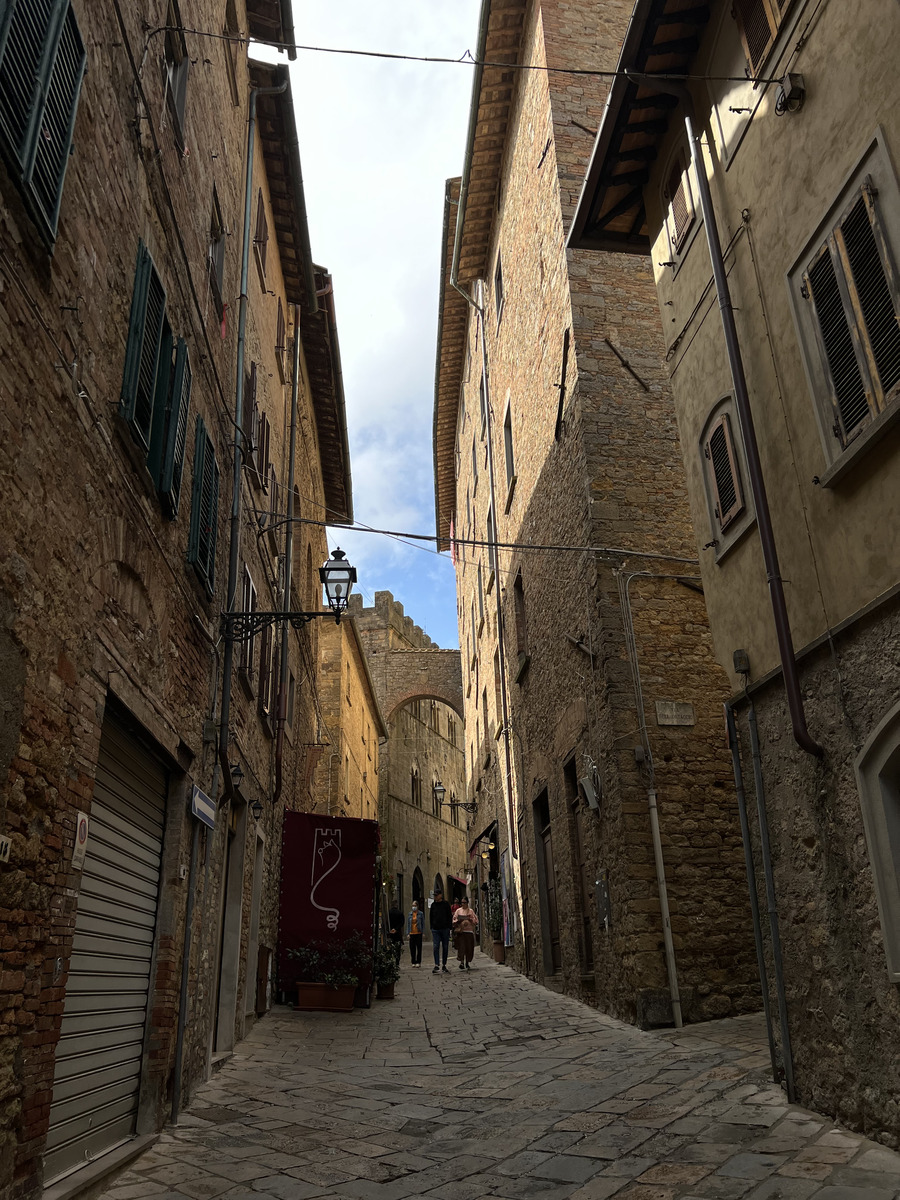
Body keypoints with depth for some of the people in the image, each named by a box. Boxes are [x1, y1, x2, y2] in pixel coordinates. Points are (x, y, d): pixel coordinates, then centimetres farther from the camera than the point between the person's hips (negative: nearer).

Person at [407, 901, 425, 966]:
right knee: (412, 948, 3)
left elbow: (423, 923, 1)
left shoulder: (421, 914, -1)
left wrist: (423, 932, -6)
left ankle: (418, 962, 11)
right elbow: (408, 924, 9)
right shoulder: (410, 914, 6)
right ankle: (413, 962, 13)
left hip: (418, 933, -2)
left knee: (419, 948, 3)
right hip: (411, 933, 2)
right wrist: (408, 933, 3)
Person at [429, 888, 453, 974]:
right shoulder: (433, 905, 8)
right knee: (436, 947, -9)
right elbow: (431, 917, 14)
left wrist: (449, 927, -6)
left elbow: (449, 916, 1)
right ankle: (436, 966, -11)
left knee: (445, 947, 6)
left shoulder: (445, 904, 0)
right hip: (435, 929, 1)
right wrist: (432, 927, 8)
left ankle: (444, 966, 16)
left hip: (445, 929, -1)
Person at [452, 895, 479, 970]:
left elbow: (476, 921, 7)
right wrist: (459, 920, -12)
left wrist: (470, 919, -10)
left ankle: (467, 963, 15)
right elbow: (454, 921, 6)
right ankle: (461, 963, -14)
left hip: (469, 931, 1)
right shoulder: (458, 911, 9)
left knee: (469, 947, 1)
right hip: (460, 931, -1)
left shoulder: (471, 911, 10)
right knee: (461, 947, -12)